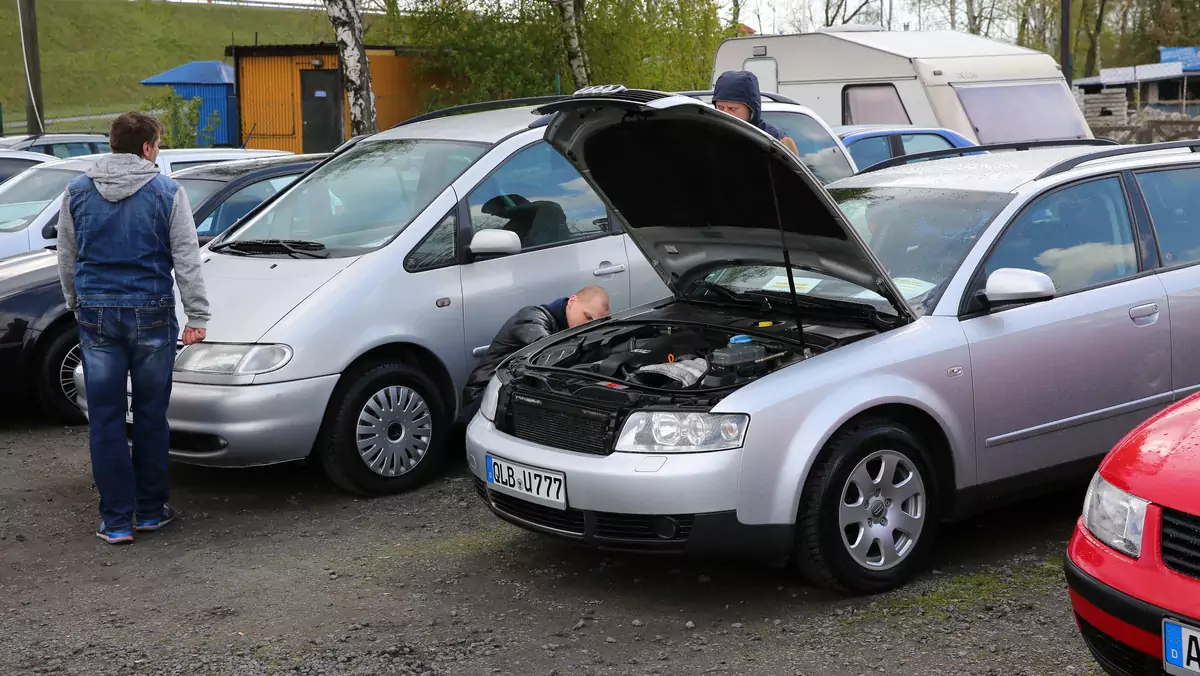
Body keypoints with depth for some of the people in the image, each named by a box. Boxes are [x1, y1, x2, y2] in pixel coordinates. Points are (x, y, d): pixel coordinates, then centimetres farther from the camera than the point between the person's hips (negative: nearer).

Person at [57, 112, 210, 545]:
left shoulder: (77, 192, 4)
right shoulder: (166, 192, -4)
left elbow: (66, 258, 13)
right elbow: (187, 260, -4)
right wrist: (197, 316, 0)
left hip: (96, 315, 2)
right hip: (151, 314, -1)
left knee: (106, 418, 4)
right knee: (151, 415, 10)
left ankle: (116, 520, 5)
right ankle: (150, 510, 18)